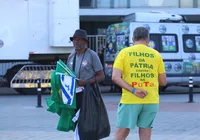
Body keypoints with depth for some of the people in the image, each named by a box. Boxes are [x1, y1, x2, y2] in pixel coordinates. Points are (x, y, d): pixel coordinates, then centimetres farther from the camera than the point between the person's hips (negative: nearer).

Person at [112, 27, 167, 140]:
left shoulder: (124, 53, 3)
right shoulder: (156, 54, 6)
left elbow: (115, 77, -10)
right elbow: (163, 82, 9)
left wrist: (133, 90, -13)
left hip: (130, 100, -1)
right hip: (151, 101, 2)